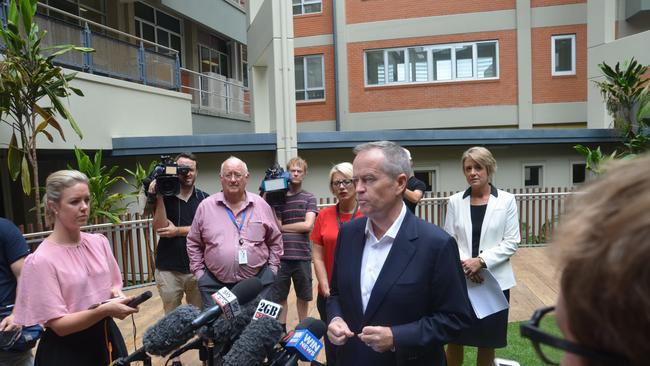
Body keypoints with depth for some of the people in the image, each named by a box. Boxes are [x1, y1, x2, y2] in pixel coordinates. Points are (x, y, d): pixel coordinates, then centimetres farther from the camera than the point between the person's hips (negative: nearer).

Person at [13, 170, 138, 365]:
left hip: (107, 338, 5)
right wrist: (104, 310, -31)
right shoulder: (41, 260, -18)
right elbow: (58, 324, -18)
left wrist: (117, 295, -11)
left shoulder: (99, 242, -3)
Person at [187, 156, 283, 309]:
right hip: (215, 285, 0)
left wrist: (271, 269, 6)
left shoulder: (261, 205, 2)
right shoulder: (205, 206, 1)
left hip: (259, 282, 1)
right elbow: (193, 244, 9)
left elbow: (275, 240, 11)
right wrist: (199, 273, 4)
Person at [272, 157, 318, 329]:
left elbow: (308, 225, -10)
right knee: (279, 296, 8)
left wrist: (283, 227, -5)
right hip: (281, 255, 0)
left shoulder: (309, 198, 4)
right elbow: (275, 226, -4)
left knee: (303, 295, 13)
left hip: (302, 255, 0)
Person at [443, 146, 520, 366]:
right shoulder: (455, 201, 2)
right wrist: (464, 263, -15)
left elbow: (511, 242, -5)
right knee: (454, 340, 8)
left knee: (488, 342, 12)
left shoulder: (506, 200, -2)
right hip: (460, 280, 1)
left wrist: (481, 261, -16)